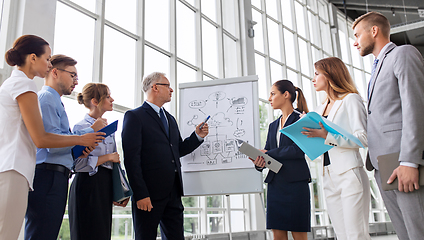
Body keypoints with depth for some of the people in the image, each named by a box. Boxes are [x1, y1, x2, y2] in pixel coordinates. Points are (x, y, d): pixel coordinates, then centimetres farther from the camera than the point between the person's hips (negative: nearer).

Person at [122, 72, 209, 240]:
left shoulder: (170, 119, 21)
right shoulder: (135, 116, -5)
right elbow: (131, 158, -12)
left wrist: (197, 136, 6)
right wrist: (140, 194, -18)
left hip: (173, 194, 7)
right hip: (149, 194, -7)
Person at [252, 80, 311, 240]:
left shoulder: (300, 119, -1)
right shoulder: (273, 126, 19)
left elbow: (299, 150, -14)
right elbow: (266, 153, 13)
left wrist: (268, 154, -10)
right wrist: (259, 162, -10)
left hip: (295, 182, -6)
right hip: (275, 183, 6)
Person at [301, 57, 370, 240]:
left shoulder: (350, 100, 0)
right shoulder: (320, 109, 20)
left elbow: (363, 138, -11)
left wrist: (327, 136, -19)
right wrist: (305, 129, 4)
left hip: (350, 175, -7)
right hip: (329, 178, 7)